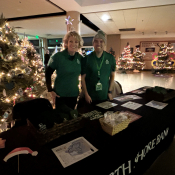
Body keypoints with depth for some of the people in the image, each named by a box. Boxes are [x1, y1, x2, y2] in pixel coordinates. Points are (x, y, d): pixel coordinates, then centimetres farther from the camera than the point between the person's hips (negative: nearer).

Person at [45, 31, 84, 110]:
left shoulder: (80, 58, 0)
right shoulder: (58, 56, -12)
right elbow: (48, 73, -7)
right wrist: (50, 90, -11)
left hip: (74, 95, 4)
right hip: (60, 95, -3)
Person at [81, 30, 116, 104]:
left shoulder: (110, 58, -1)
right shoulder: (87, 59, -7)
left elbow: (112, 75, 8)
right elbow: (83, 77, -4)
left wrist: (110, 91, 4)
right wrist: (86, 94, -7)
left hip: (105, 96, 2)